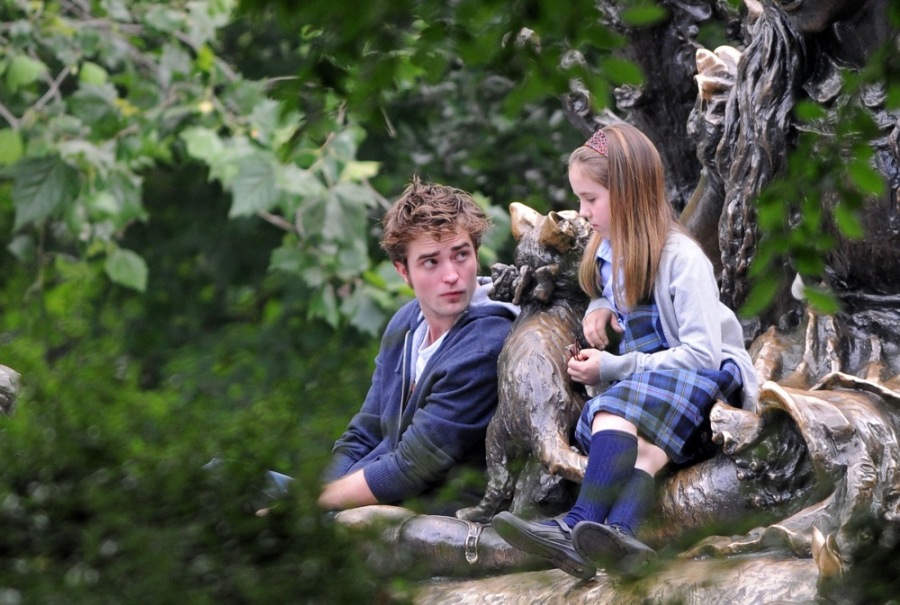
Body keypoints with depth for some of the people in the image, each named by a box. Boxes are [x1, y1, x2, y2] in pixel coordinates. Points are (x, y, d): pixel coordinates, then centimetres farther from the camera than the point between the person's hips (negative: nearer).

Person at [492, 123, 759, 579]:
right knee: (643, 445, -32)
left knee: (617, 409, -36)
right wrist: (599, 308, 9)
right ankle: (618, 535, -62)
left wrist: (613, 368, -17)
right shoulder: (609, 251, 13)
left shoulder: (681, 259, -11)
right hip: (644, 385, 6)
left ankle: (579, 527, -51)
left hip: (708, 377, -6)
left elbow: (701, 353, -18)